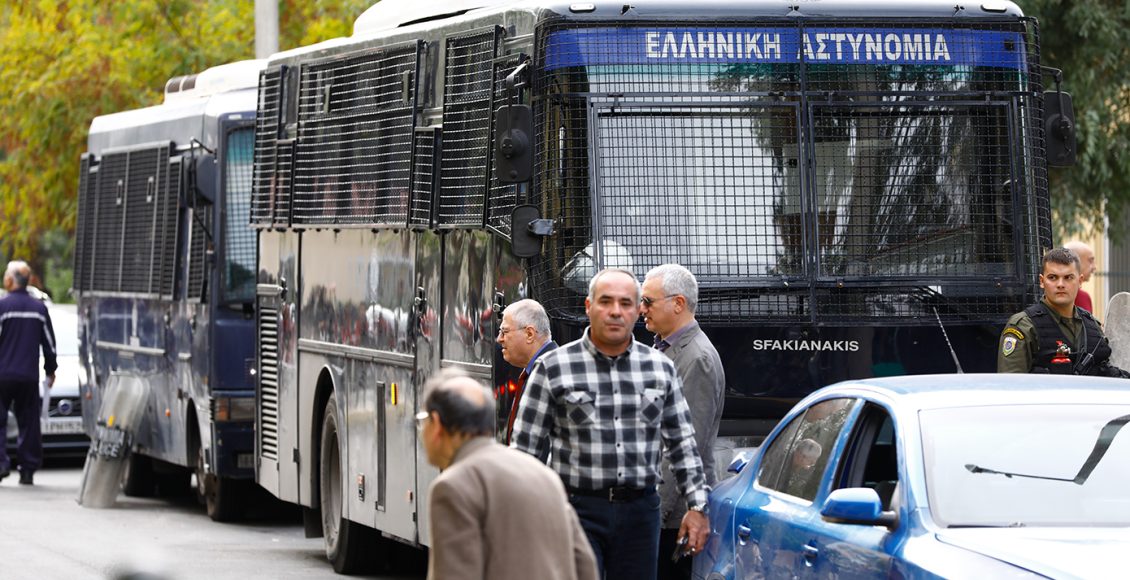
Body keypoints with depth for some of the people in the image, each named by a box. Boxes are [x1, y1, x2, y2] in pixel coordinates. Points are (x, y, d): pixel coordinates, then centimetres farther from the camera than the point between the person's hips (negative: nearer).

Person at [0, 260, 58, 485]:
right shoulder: (39, 308, 6)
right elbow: (49, 343, 11)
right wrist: (50, 370, 21)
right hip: (29, 377, 4)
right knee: (28, 422, 8)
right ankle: (28, 470, 6)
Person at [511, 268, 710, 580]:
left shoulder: (661, 368, 10)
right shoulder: (553, 369, 0)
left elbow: (682, 443, 15)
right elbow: (526, 449, 1)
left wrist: (696, 506, 9)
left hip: (640, 510, 3)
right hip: (577, 509, -3)